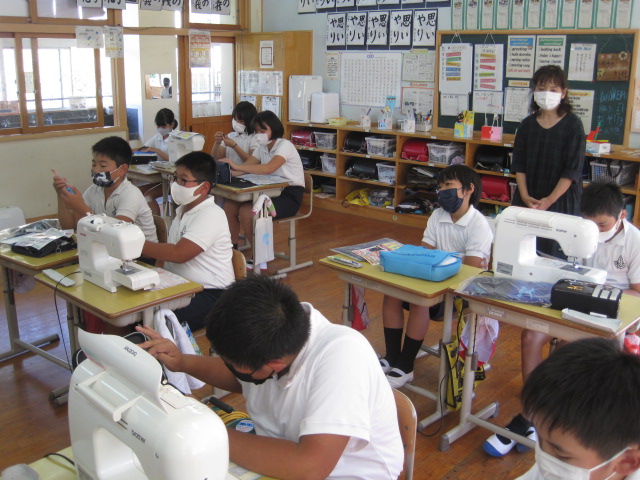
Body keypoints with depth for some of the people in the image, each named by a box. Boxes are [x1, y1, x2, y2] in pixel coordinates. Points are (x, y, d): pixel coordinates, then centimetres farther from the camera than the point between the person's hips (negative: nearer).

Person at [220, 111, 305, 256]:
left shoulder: (285, 145, -15)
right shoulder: (262, 147, 11)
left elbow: (268, 169, -33)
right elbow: (246, 167, -1)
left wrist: (237, 166, -39)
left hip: (290, 196, -8)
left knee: (246, 211, -26)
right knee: (230, 206, -9)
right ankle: (233, 250, 5)